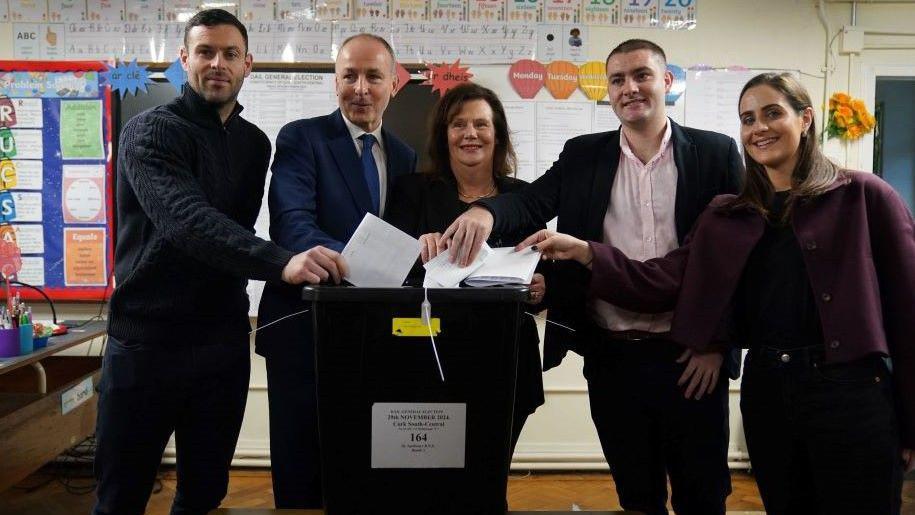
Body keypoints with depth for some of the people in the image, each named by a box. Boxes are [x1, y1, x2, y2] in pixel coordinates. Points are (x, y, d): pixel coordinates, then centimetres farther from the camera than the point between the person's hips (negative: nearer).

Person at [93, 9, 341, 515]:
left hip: (223, 340, 5)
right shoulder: (150, 131, -9)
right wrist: (280, 263, -40)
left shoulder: (255, 142, 9)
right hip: (147, 339, -4)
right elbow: (187, 220, -27)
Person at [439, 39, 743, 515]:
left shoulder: (715, 153, 0)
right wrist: (485, 210, -31)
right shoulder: (583, 155, 6)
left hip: (692, 357, -1)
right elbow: (533, 202, -8)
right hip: (612, 358, 2)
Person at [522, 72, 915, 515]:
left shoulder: (862, 196, -2)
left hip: (850, 390, -4)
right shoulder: (727, 216, 10)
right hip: (765, 390, 4)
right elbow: (665, 282, 1)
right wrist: (584, 252, -14)